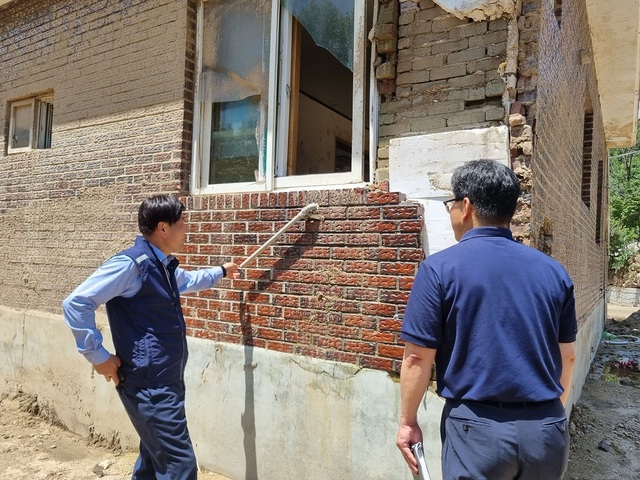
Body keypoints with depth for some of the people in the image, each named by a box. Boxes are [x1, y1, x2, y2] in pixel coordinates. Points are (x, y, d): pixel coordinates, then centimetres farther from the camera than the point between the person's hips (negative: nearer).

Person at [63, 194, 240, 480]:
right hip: (149, 385, -10)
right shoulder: (130, 264, -18)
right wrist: (98, 356, -16)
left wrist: (221, 271, 47)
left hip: (165, 382, 10)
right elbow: (75, 303, -19)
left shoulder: (164, 265, 12)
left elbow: (187, 280, 35)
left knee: (155, 457, 21)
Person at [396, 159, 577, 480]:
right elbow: (567, 357, 10)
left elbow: (418, 358, -11)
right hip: (546, 429, 5)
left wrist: (408, 421, 3)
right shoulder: (553, 270, 2)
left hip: (478, 428, -4)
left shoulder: (439, 268, -12)